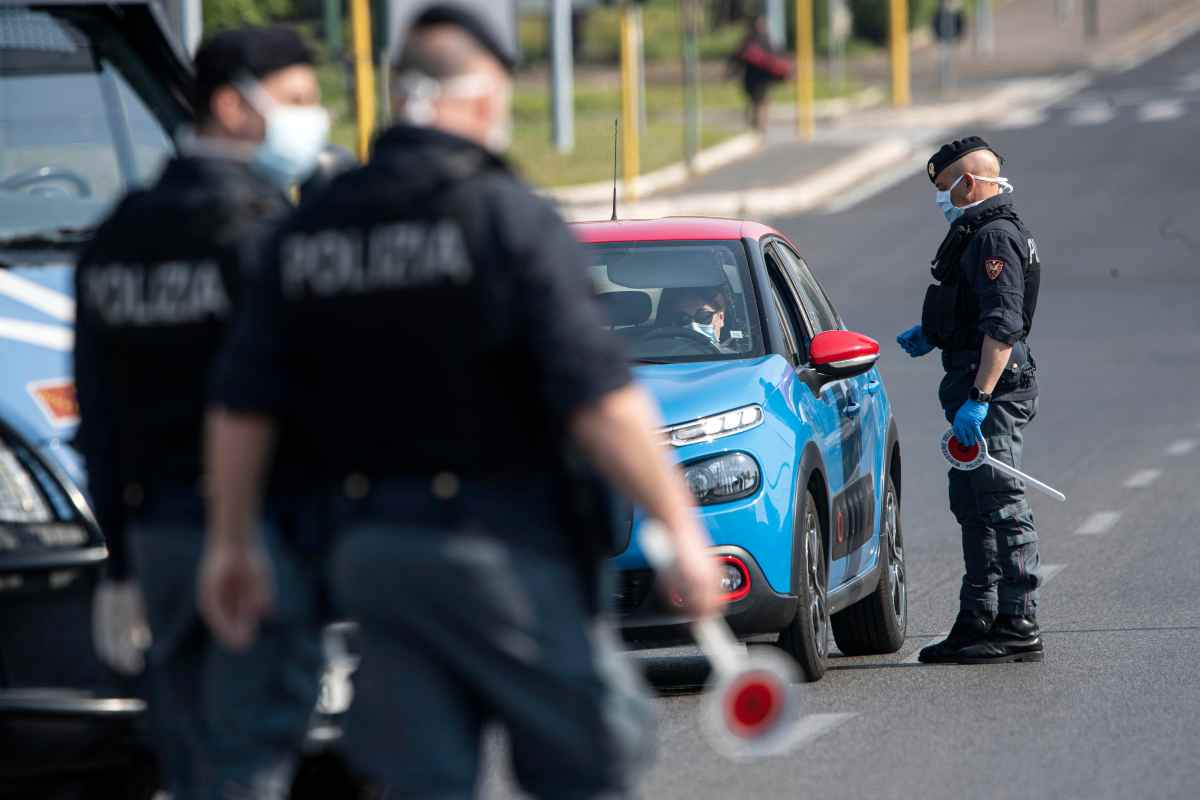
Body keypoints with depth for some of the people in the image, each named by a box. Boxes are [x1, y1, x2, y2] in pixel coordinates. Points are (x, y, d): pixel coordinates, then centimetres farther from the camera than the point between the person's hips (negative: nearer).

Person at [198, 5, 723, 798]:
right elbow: (598, 400, -17)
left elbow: (242, 405, 8)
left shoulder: (309, 230, 7)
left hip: (369, 547, 6)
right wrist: (681, 525, -13)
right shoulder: (510, 217, -10)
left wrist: (232, 543, 18)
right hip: (500, 548, -6)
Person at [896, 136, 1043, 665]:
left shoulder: (996, 238, -15)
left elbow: (1003, 327, -24)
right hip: (976, 389, 11)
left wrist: (978, 398, -29)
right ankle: (978, 622, 20)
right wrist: (932, 333, 18)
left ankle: (1018, 630, -8)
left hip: (994, 390, -11)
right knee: (972, 507, 14)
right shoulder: (979, 234, 18)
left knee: (1003, 509, -9)